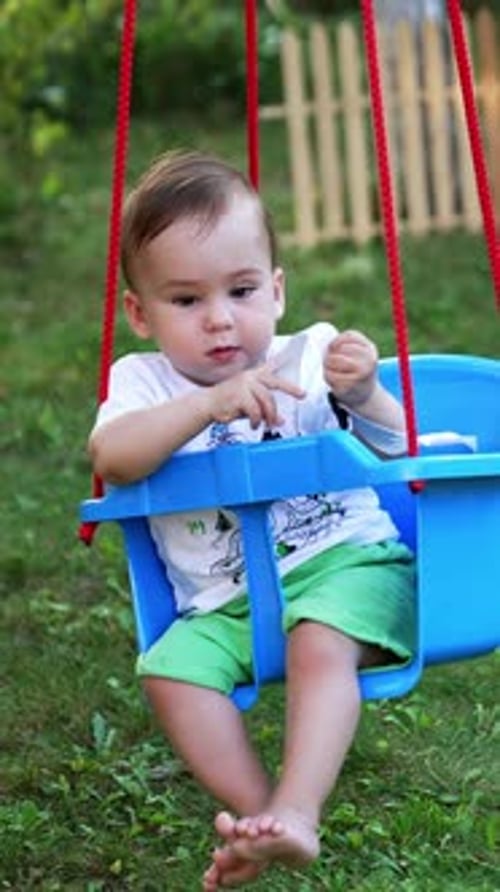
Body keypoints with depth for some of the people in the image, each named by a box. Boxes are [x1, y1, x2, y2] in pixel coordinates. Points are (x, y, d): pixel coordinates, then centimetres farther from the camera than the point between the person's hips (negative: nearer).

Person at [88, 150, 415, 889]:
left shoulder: (311, 357, 1)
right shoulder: (144, 383, 2)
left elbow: (394, 448, -4)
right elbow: (110, 455, -21)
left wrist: (364, 397, -26)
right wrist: (208, 405, -33)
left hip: (343, 558, -2)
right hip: (225, 600, 3)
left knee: (319, 644, -32)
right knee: (171, 669, -22)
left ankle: (297, 811, -36)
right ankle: (257, 810, -22)